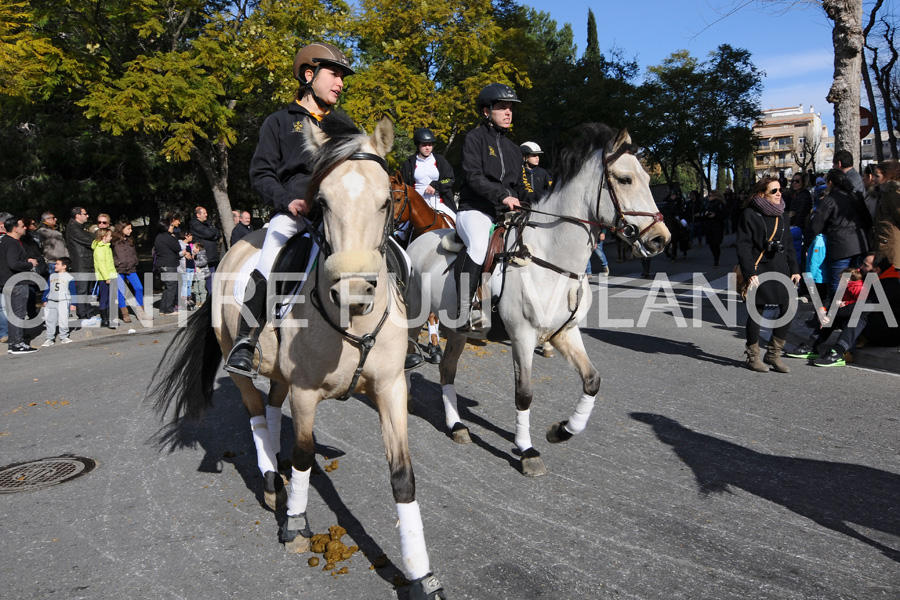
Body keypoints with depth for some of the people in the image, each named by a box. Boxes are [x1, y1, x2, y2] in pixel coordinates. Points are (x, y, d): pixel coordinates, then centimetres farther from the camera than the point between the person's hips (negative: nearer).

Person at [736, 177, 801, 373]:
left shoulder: (779, 214, 16)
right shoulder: (749, 215, -6)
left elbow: (787, 245, 20)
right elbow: (743, 247, -10)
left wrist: (794, 269, 14)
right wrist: (749, 273, -17)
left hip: (780, 270, 7)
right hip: (759, 271, -6)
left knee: (788, 309, -1)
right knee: (756, 313, 1)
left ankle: (773, 354, 13)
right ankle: (753, 357, 15)